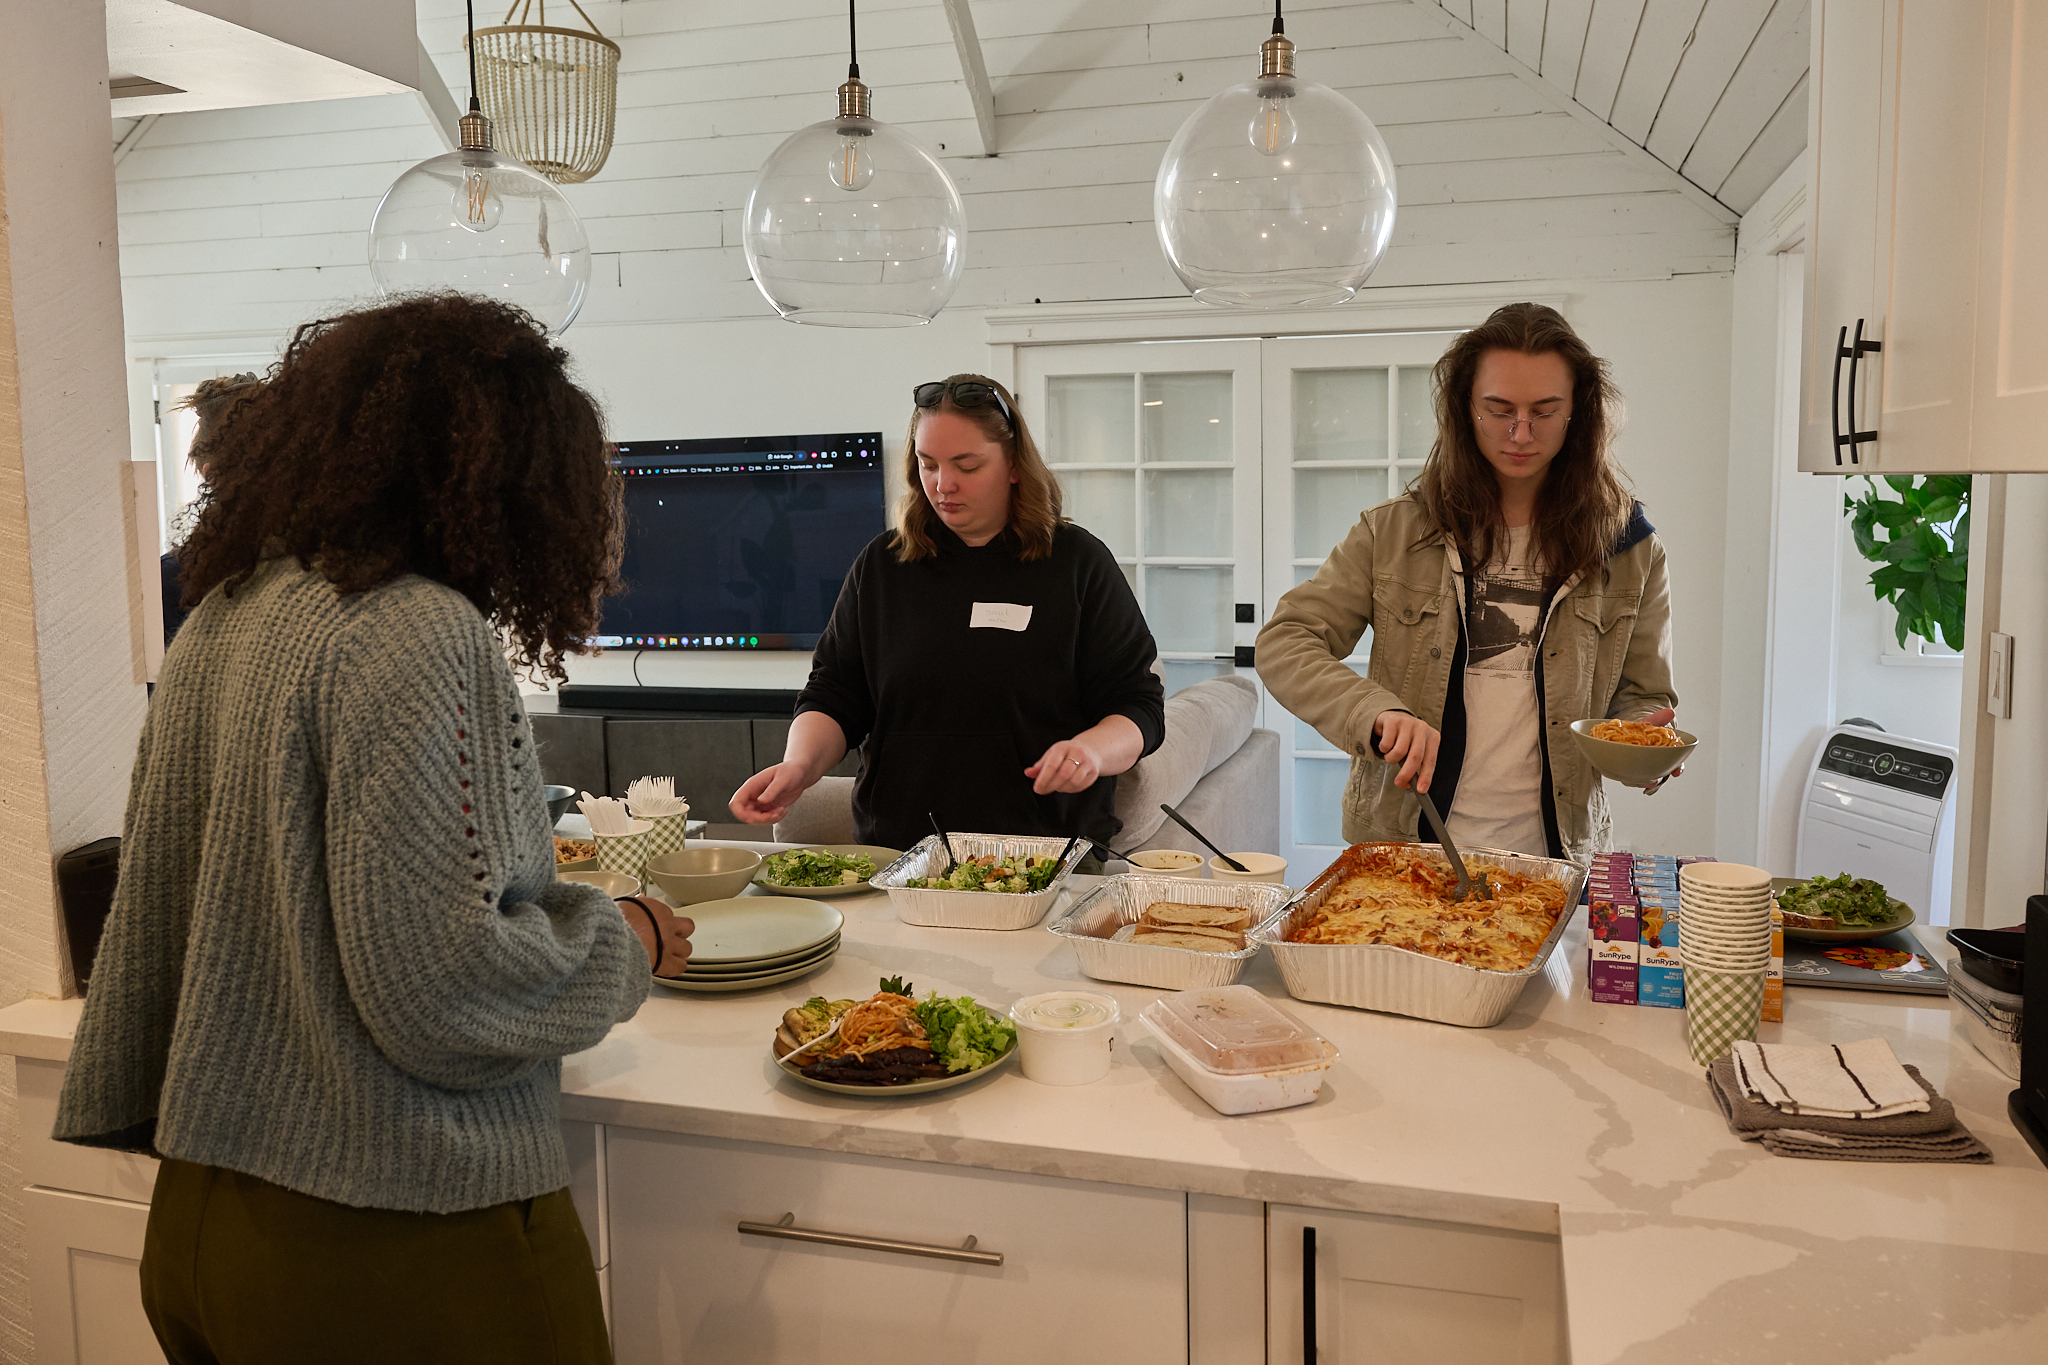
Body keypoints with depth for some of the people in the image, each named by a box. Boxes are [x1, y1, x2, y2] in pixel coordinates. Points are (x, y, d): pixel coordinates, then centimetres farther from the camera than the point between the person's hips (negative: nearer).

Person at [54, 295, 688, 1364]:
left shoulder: (219, 619, 5)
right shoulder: (418, 634, -21)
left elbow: (152, 911, 12)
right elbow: (437, 983, -24)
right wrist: (619, 944, -8)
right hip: (394, 1236, -8)